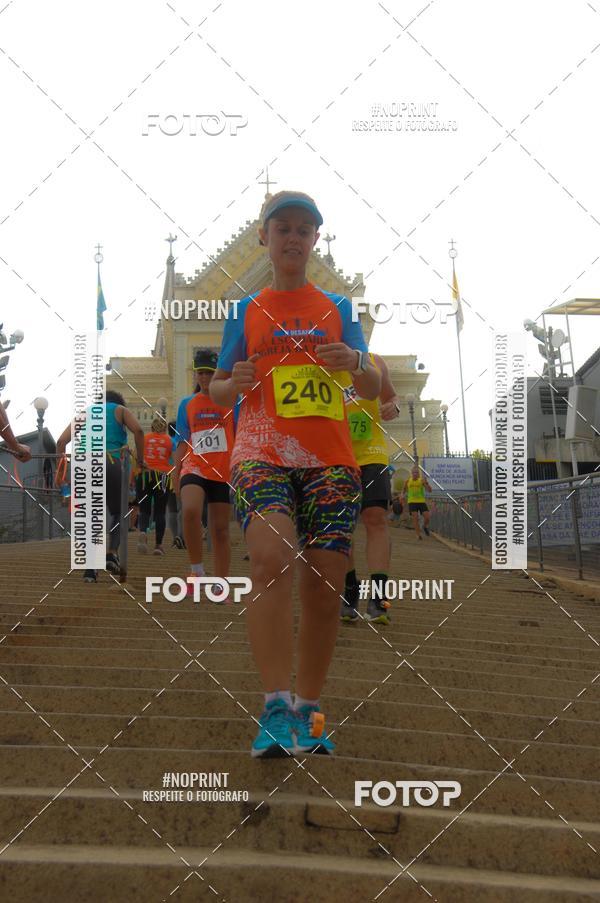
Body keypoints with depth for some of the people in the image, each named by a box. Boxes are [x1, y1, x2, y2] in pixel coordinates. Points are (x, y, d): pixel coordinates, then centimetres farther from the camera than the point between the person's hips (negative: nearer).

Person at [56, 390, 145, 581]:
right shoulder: (120, 410, 18)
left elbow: (62, 440, 15)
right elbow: (138, 431, -2)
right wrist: (140, 459, 5)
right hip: (110, 463, -2)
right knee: (117, 513, 14)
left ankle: (89, 568, -3)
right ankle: (112, 553, -9)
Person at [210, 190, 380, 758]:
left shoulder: (337, 309, 16)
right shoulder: (246, 312, 14)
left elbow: (374, 390, 14)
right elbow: (217, 392, 15)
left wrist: (355, 363, -9)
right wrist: (234, 382, -8)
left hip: (331, 458, 2)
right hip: (262, 451, -2)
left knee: (324, 587, -3)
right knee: (272, 557, -27)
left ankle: (306, 714, 11)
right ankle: (275, 708, -26)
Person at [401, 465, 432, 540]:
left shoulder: (422, 480, -5)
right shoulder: (408, 481, 4)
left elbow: (429, 490, -14)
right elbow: (404, 489, 21)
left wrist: (426, 483, -30)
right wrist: (403, 496, 1)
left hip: (422, 501, -1)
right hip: (412, 502, 1)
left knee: (427, 517, -10)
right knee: (415, 518, -11)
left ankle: (425, 526, 23)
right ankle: (418, 535, -6)